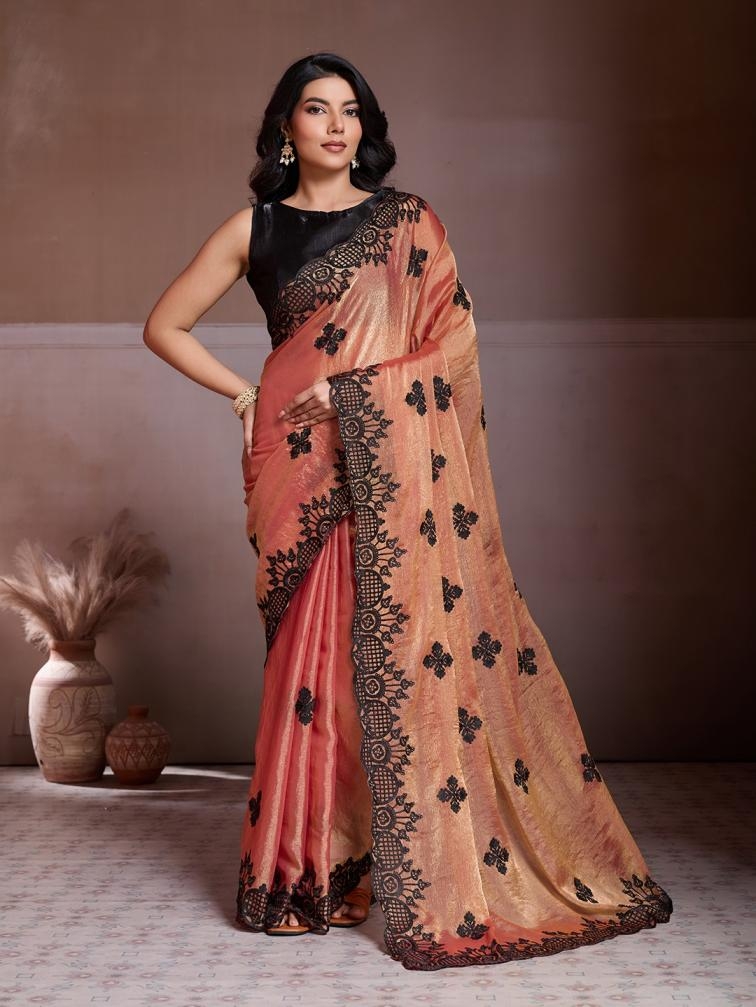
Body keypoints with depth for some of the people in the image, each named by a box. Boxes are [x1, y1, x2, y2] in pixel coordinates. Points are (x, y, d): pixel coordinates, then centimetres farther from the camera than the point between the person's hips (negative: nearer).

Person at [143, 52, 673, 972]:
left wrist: (358, 385, -11)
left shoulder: (409, 221, 10)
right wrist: (244, 394, 4)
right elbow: (163, 326, 15)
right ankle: (309, 871, 9)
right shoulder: (254, 230, 11)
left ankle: (442, 874, 6)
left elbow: (456, 335, 1)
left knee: (416, 648, -4)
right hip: (308, 468, 0)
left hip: (401, 462, 0)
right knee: (318, 656, -1)